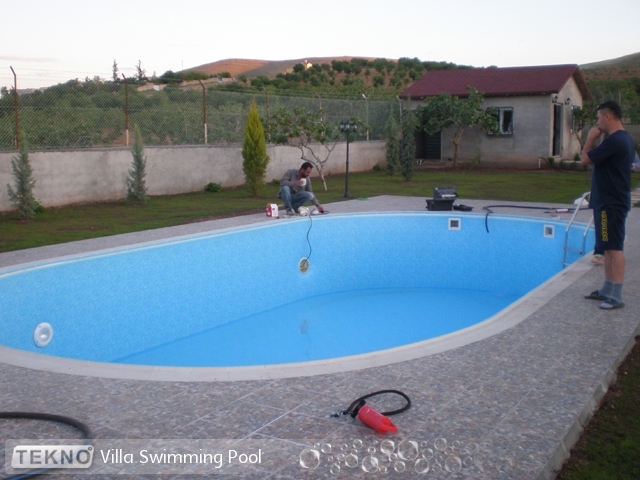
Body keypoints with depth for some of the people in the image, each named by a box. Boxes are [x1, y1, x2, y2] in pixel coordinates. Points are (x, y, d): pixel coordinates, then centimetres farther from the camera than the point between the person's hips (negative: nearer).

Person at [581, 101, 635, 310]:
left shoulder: (614, 140, -19)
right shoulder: (624, 138, 14)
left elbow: (586, 158, -15)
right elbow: (601, 158, 22)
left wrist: (591, 138, -1)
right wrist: (602, 137, 12)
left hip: (611, 203, -11)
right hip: (612, 200, 11)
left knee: (614, 248, -8)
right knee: (609, 247, 15)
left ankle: (616, 296, -6)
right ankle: (607, 290, 23)